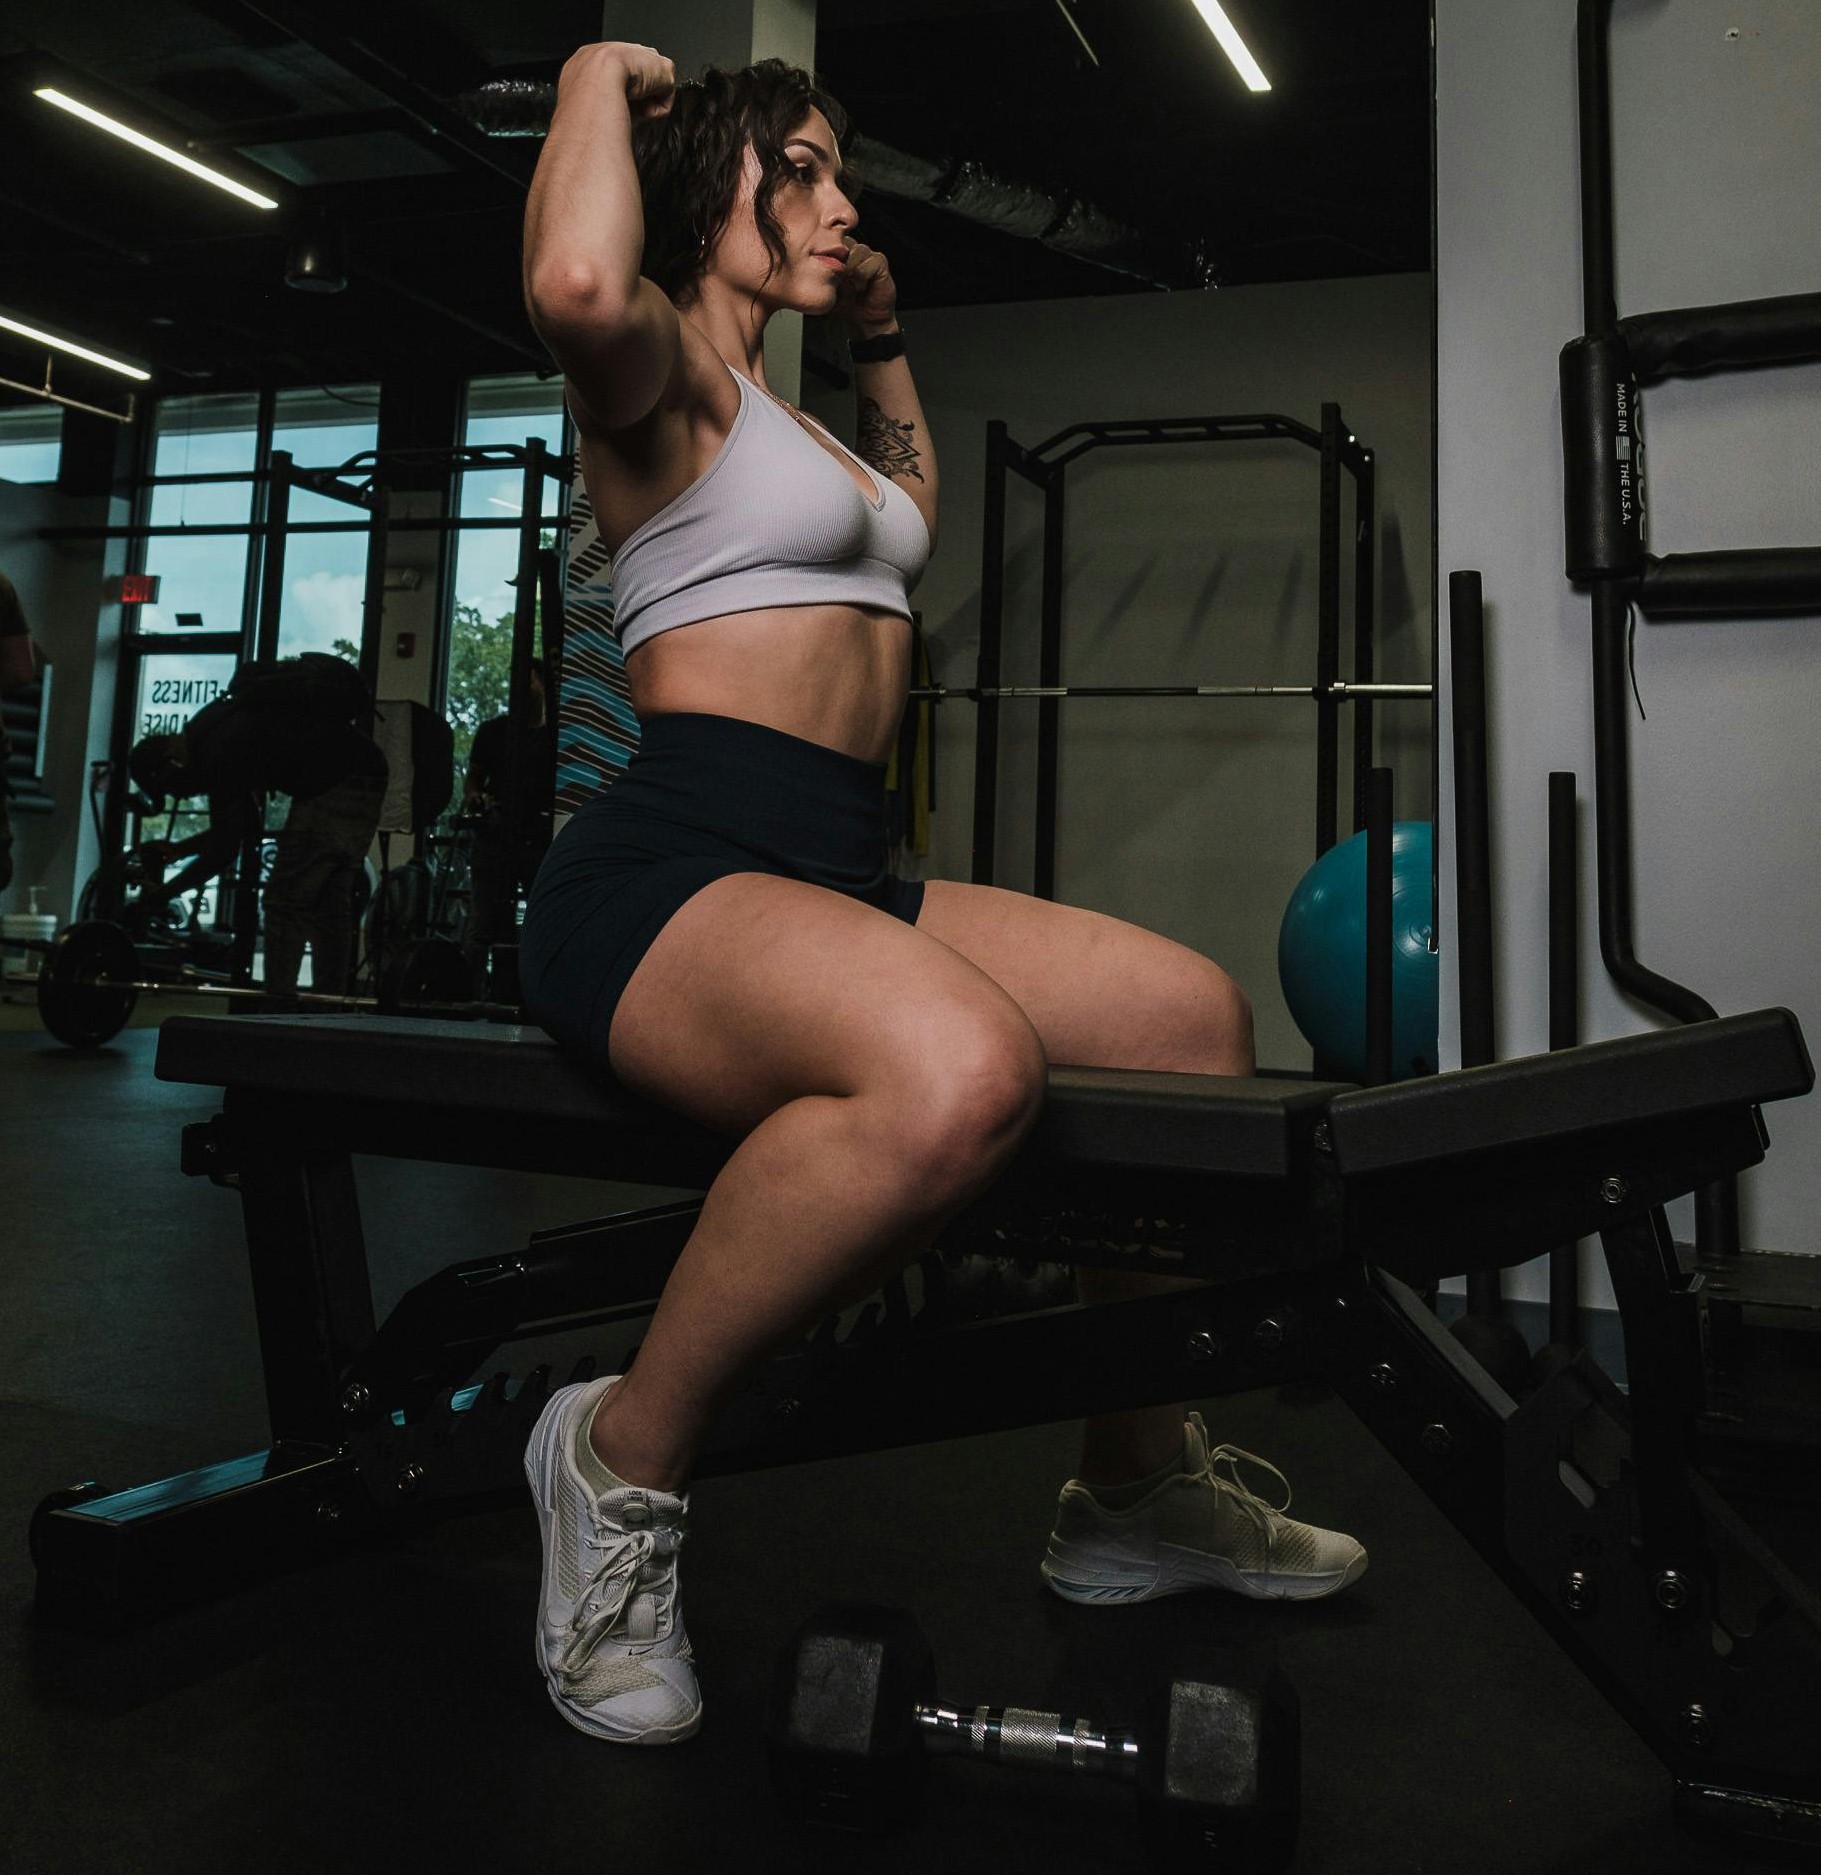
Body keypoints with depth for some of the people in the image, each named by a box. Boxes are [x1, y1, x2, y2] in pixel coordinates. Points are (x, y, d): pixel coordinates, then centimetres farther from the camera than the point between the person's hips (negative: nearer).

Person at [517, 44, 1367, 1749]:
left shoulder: (781, 413, 27)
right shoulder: (661, 369, 1)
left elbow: (907, 504, 48)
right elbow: (573, 288, -25)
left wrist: (881, 335, 39)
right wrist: (601, 85, -5)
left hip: (834, 871, 9)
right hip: (666, 870, -9)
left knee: (1196, 1015, 1)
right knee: (958, 1073, -41)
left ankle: (1133, 1487, 15)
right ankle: (621, 1463, -14)